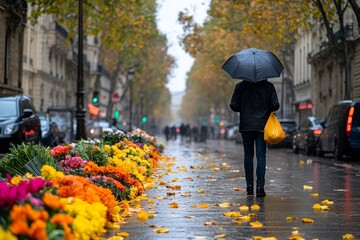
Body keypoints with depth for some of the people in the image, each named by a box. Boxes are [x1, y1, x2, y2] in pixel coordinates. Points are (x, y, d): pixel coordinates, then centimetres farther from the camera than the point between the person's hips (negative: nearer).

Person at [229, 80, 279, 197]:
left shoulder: (240, 86, 0)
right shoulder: (268, 86, -2)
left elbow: (233, 105, -1)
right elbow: (275, 105, -6)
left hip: (246, 126, 1)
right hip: (262, 126, -1)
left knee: (248, 155, 11)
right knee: (261, 156, 0)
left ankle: (249, 186, 13)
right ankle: (260, 187, -6)